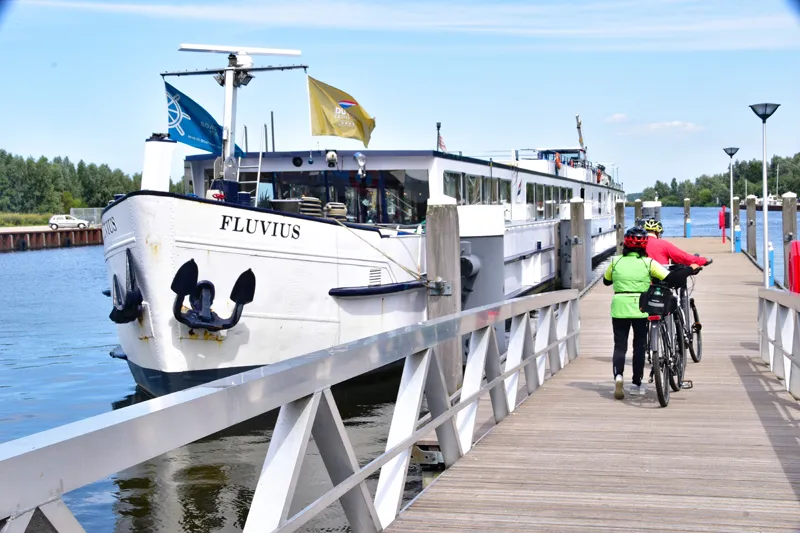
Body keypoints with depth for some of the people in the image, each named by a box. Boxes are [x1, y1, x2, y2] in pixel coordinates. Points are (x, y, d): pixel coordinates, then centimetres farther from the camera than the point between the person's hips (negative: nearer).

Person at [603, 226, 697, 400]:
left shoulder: (615, 262, 1)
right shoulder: (648, 263, -5)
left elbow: (606, 281, 18)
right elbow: (672, 279, -10)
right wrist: (691, 269, 4)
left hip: (619, 308, 1)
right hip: (640, 308, -1)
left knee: (620, 345, 7)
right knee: (639, 345, 14)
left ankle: (618, 375, -18)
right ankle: (636, 383, 18)